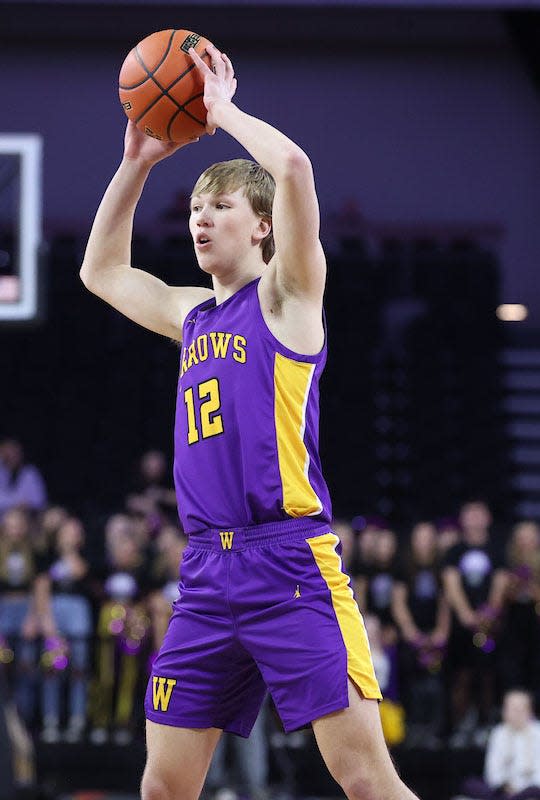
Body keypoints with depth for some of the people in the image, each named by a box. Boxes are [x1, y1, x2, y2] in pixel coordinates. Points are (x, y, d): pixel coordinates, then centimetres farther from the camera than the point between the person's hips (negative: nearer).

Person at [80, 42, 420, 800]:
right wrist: (138, 162, 24)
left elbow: (293, 167, -15)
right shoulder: (193, 315, 21)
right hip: (206, 573, 7)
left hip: (291, 564, -7)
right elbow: (101, 271, 34)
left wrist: (220, 107, 0)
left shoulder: (285, 296, 1)